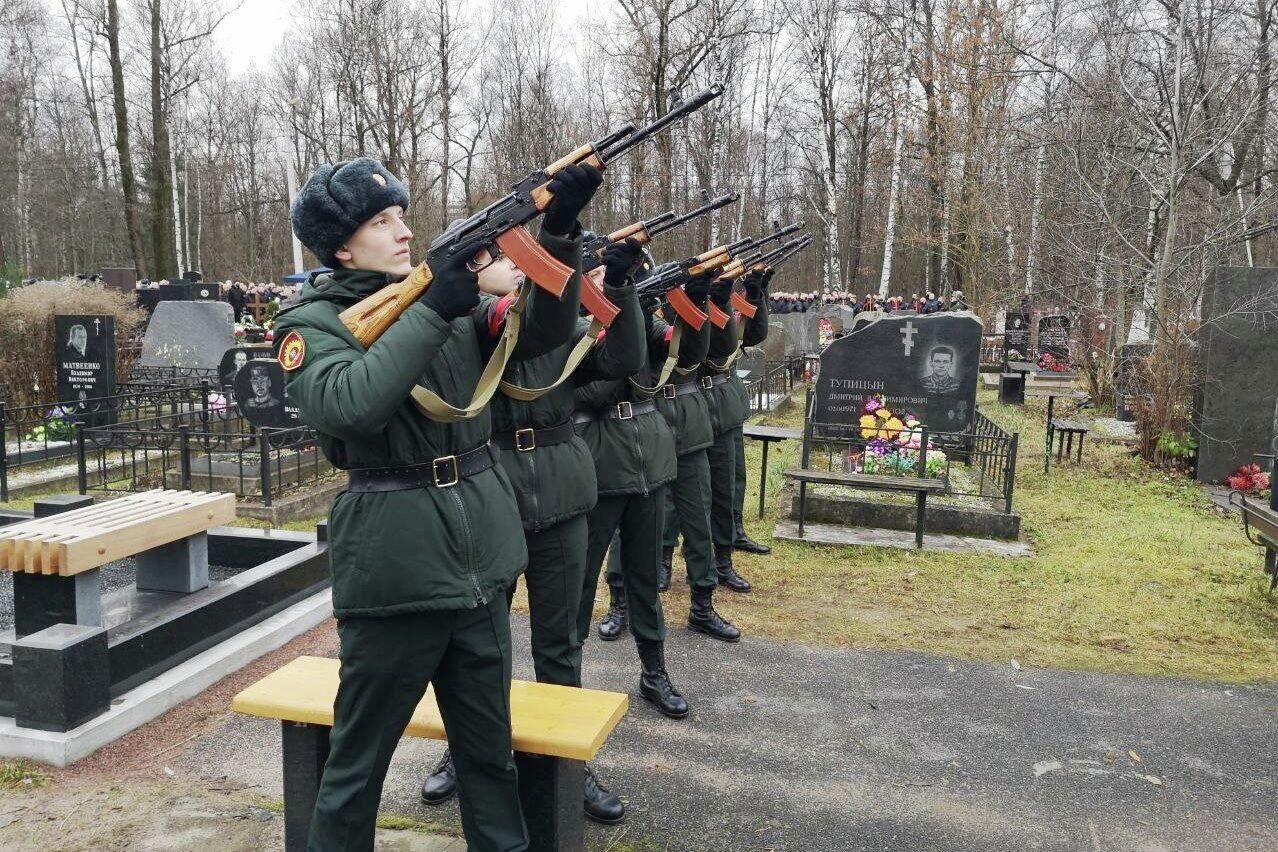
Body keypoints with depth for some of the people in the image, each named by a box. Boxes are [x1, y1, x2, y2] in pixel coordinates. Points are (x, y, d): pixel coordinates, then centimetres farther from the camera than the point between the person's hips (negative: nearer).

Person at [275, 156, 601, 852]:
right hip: (393, 574, -5)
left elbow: (541, 330, -1)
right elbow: (348, 404, -25)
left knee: (490, 748, 19)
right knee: (358, 760, 12)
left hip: (482, 565, 5)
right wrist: (430, 312, -22)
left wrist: (559, 231, -13)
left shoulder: (450, 293, 9)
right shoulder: (313, 322, -5)